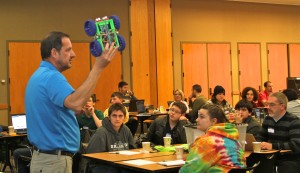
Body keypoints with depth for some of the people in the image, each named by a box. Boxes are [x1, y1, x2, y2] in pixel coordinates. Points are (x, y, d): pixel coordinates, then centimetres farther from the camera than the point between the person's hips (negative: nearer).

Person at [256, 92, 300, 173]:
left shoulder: (293, 121, -10)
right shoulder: (267, 119, 11)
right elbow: (260, 138, 21)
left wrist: (272, 146, -26)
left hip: (291, 160, -5)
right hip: (273, 158, 5)